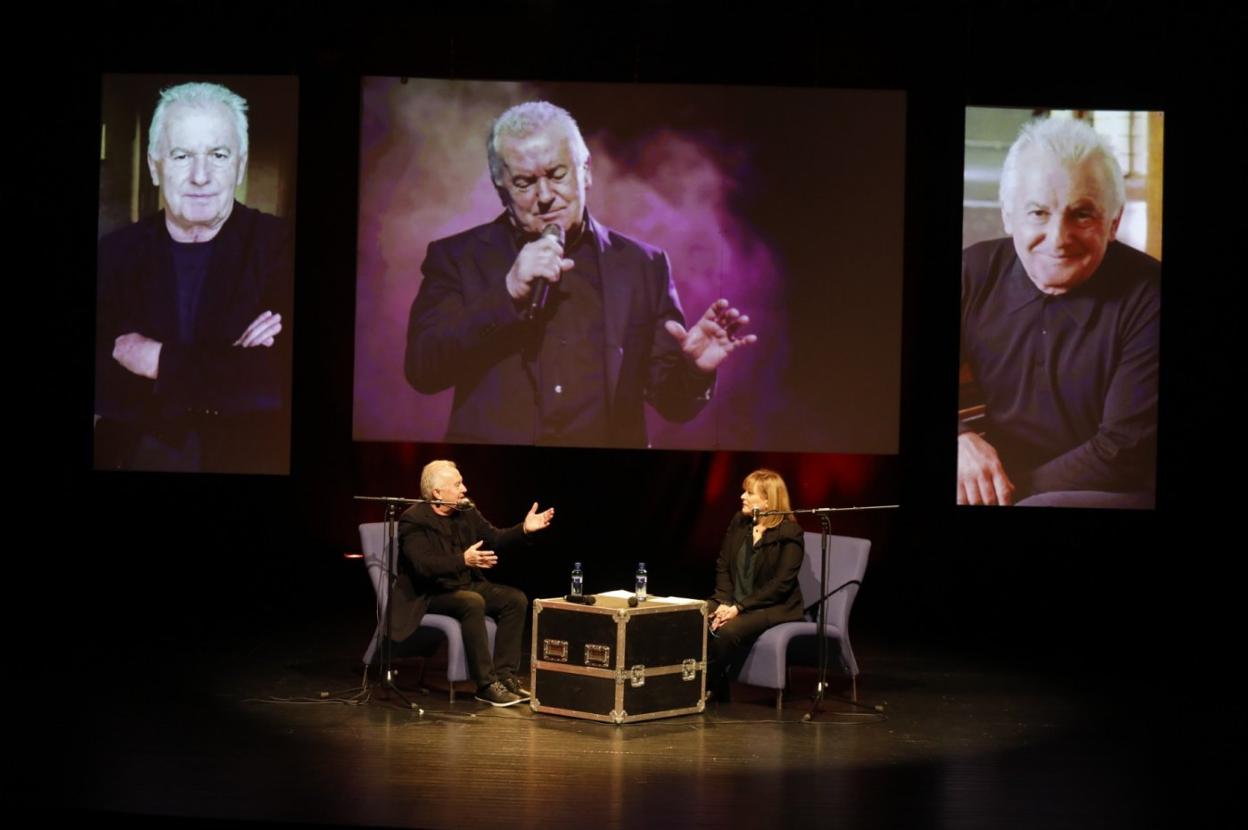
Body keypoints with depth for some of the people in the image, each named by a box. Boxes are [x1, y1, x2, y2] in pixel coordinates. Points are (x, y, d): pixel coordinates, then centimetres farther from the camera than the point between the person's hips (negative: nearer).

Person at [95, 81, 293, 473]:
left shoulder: (280, 246, -2)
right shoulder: (115, 252, 5)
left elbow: (277, 382, -11)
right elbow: (101, 384, -6)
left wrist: (160, 361, -8)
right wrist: (231, 370, -13)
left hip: (247, 463, -1)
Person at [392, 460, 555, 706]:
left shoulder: (467, 512, 5)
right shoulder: (413, 520, -16)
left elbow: (495, 539, 9)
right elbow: (424, 565, -29)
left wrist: (524, 529, -9)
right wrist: (463, 560, -42)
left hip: (466, 584, 8)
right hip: (428, 594, -8)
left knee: (516, 599, -10)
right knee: (473, 603, -34)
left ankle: (504, 675, -9)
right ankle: (486, 685, -30)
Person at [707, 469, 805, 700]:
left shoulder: (790, 533, -12)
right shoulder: (739, 522, 7)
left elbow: (781, 584, -16)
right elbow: (722, 566, 8)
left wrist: (739, 608, -20)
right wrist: (724, 602, -9)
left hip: (774, 608, -6)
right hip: (733, 602, 6)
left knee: (727, 630, -32)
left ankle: (714, 688, -11)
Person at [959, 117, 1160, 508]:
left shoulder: (1147, 299, -14)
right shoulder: (976, 271, -2)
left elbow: (1126, 451, -18)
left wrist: (1008, 490, -23)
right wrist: (958, 439, -22)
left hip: (1113, 495, -3)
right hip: (997, 479, 3)